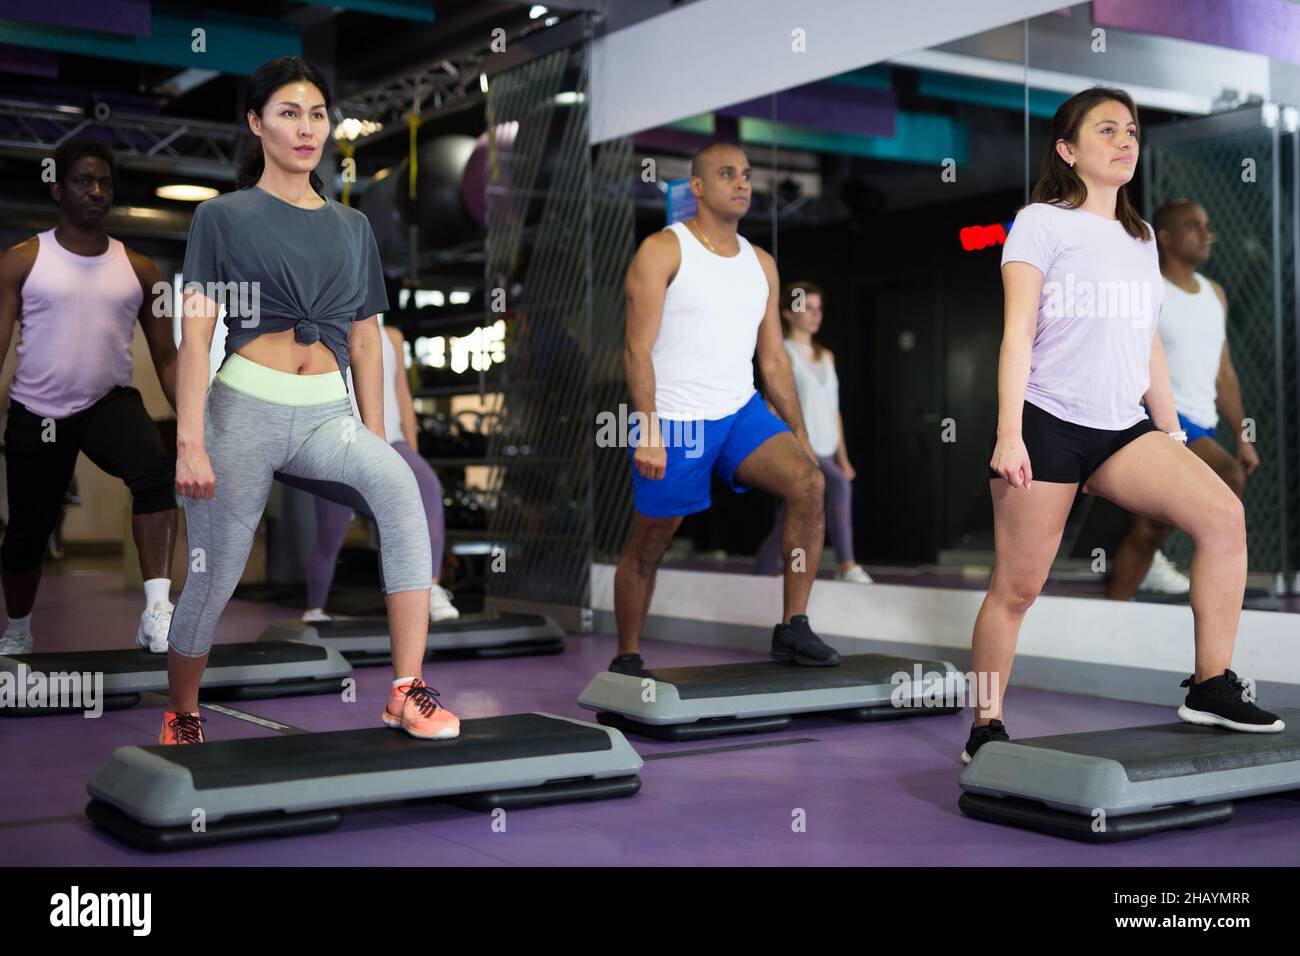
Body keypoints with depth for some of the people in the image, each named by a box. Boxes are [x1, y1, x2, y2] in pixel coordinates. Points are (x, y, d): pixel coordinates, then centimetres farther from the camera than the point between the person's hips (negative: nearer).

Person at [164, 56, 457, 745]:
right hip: (244, 409, -2)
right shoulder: (223, 217, 7)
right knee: (214, 577, 0)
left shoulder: (352, 228, 18)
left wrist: (375, 439, 11)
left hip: (327, 416, 2)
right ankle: (181, 720, 29)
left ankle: (409, 693, -32)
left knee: (399, 486, -30)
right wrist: (189, 443, -10)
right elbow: (195, 335, 0)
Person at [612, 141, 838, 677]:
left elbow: (774, 360, 14)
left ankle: (792, 630, -12)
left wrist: (799, 436, 9)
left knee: (808, 482, -20)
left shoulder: (761, 264, 12)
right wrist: (648, 430, -21)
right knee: (648, 547, 5)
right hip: (673, 422, -4)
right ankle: (626, 660, 24)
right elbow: (638, 349, -12)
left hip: (742, 412, 4)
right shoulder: (663, 251, -5)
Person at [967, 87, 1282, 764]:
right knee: (1017, 587, -3)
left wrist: (1172, 435, 18)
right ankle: (984, 728, 11)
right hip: (1048, 425, -5)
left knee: (1223, 513, -15)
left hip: (1123, 429, 6)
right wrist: (1008, 435, -14)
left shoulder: (1139, 238, 19)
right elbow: (1018, 332, -7)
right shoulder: (1042, 223, 0)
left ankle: (1211, 687, -7)